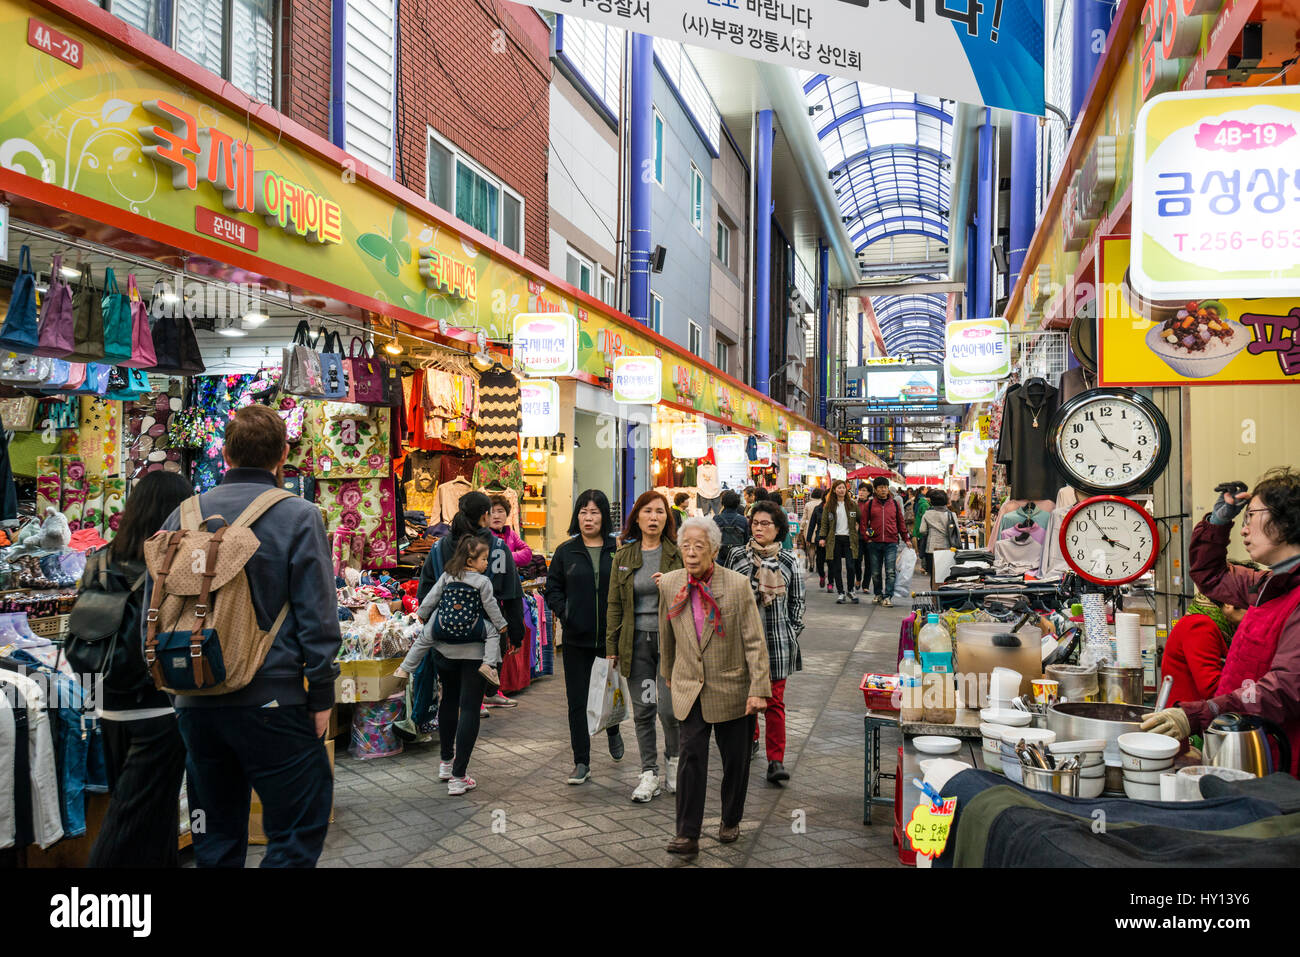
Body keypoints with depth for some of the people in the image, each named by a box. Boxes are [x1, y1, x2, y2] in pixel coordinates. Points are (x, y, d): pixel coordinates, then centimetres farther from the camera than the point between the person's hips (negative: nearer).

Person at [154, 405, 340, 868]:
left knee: (216, 836, 18)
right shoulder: (298, 517, -8)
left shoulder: (184, 515, 5)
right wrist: (321, 695, -2)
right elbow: (317, 616, -10)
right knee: (298, 830, 5)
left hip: (196, 703, 5)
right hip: (271, 700, -5)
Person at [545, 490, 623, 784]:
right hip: (576, 639, 1)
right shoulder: (566, 551, 4)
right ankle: (581, 763, 12)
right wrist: (564, 613, -6)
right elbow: (553, 588, 10)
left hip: (611, 636, -1)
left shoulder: (618, 549, -1)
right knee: (577, 701, 2)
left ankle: (613, 730, 47)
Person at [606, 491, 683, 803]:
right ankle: (649, 774, 20)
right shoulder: (623, 557, 7)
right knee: (642, 710, 8)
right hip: (636, 641, 3)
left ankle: (674, 759, 22)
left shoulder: (678, 553, -1)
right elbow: (615, 605, 10)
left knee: (668, 707, -6)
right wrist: (611, 648, 6)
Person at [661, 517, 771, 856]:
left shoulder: (738, 585, -13)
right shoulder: (669, 584, -3)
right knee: (691, 757, -5)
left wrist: (758, 689, -16)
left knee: (735, 760, 11)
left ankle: (731, 822, 32)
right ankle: (687, 835, 0)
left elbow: (754, 641, -11)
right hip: (689, 689, 1)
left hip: (731, 687, -1)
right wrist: (670, 674, 22)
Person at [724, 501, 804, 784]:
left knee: (774, 700, -3)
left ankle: (776, 760, 2)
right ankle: (750, 738, 37)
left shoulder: (788, 560, 3)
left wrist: (794, 633, 5)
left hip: (777, 639, -1)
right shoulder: (738, 556, 3)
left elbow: (797, 601, 10)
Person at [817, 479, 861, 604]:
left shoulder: (852, 505, 7)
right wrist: (822, 537, -5)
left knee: (850, 566, -7)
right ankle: (841, 593, 11)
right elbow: (824, 523, 3)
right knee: (837, 568, 2)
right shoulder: (829, 506, 5)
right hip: (834, 540, 0)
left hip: (849, 539, 0)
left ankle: (850, 590, 13)